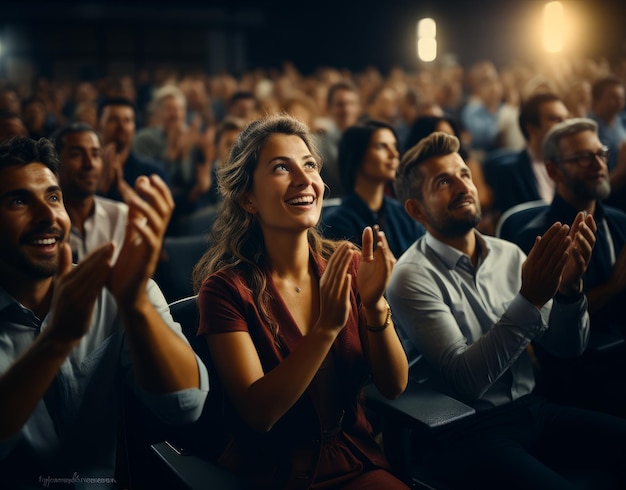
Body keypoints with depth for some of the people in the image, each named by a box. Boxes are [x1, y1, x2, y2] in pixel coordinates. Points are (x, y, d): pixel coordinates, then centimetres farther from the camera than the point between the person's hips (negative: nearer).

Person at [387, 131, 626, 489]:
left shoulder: (508, 255, 6)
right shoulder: (414, 277, -11)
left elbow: (567, 347, 6)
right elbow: (464, 379, -19)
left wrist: (568, 287, -13)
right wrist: (529, 300, -26)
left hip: (532, 410, 6)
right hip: (463, 432, -6)